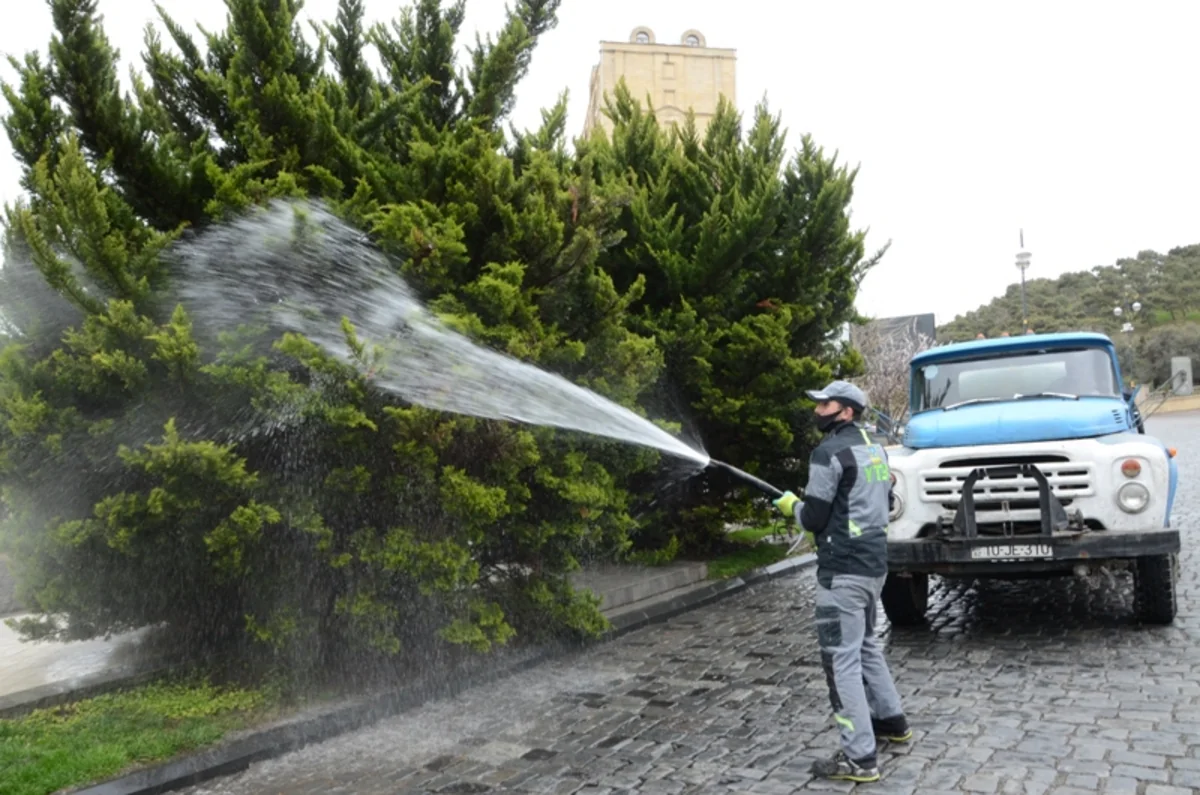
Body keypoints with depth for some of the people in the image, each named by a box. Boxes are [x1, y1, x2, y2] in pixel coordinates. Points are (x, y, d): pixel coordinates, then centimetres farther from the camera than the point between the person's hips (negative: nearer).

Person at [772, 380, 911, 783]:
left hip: (843, 569, -9)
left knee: (841, 660, -5)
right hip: (874, 562, 10)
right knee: (865, 645, 26)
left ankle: (859, 758, -3)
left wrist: (792, 506, 5)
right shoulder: (874, 448, 13)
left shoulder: (829, 452, -15)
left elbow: (814, 519, -16)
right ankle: (892, 720, 38)